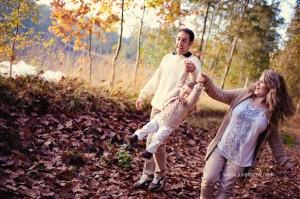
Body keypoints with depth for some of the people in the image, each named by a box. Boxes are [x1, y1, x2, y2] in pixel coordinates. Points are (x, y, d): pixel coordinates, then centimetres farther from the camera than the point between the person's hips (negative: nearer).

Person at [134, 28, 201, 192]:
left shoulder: (193, 61, -9)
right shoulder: (167, 58, 11)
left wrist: (194, 71, -50)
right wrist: (142, 96, 24)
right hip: (157, 105, 7)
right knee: (151, 140, 9)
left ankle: (160, 176, 10)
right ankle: (147, 175, 20)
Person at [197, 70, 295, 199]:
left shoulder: (271, 113, -5)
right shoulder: (243, 95, -3)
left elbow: (274, 139, 3)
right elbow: (219, 94, -5)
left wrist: (284, 161, 4)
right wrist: (207, 83, -25)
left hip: (240, 158, -1)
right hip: (220, 149, 1)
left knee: (226, 188, 5)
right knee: (209, 180, 1)